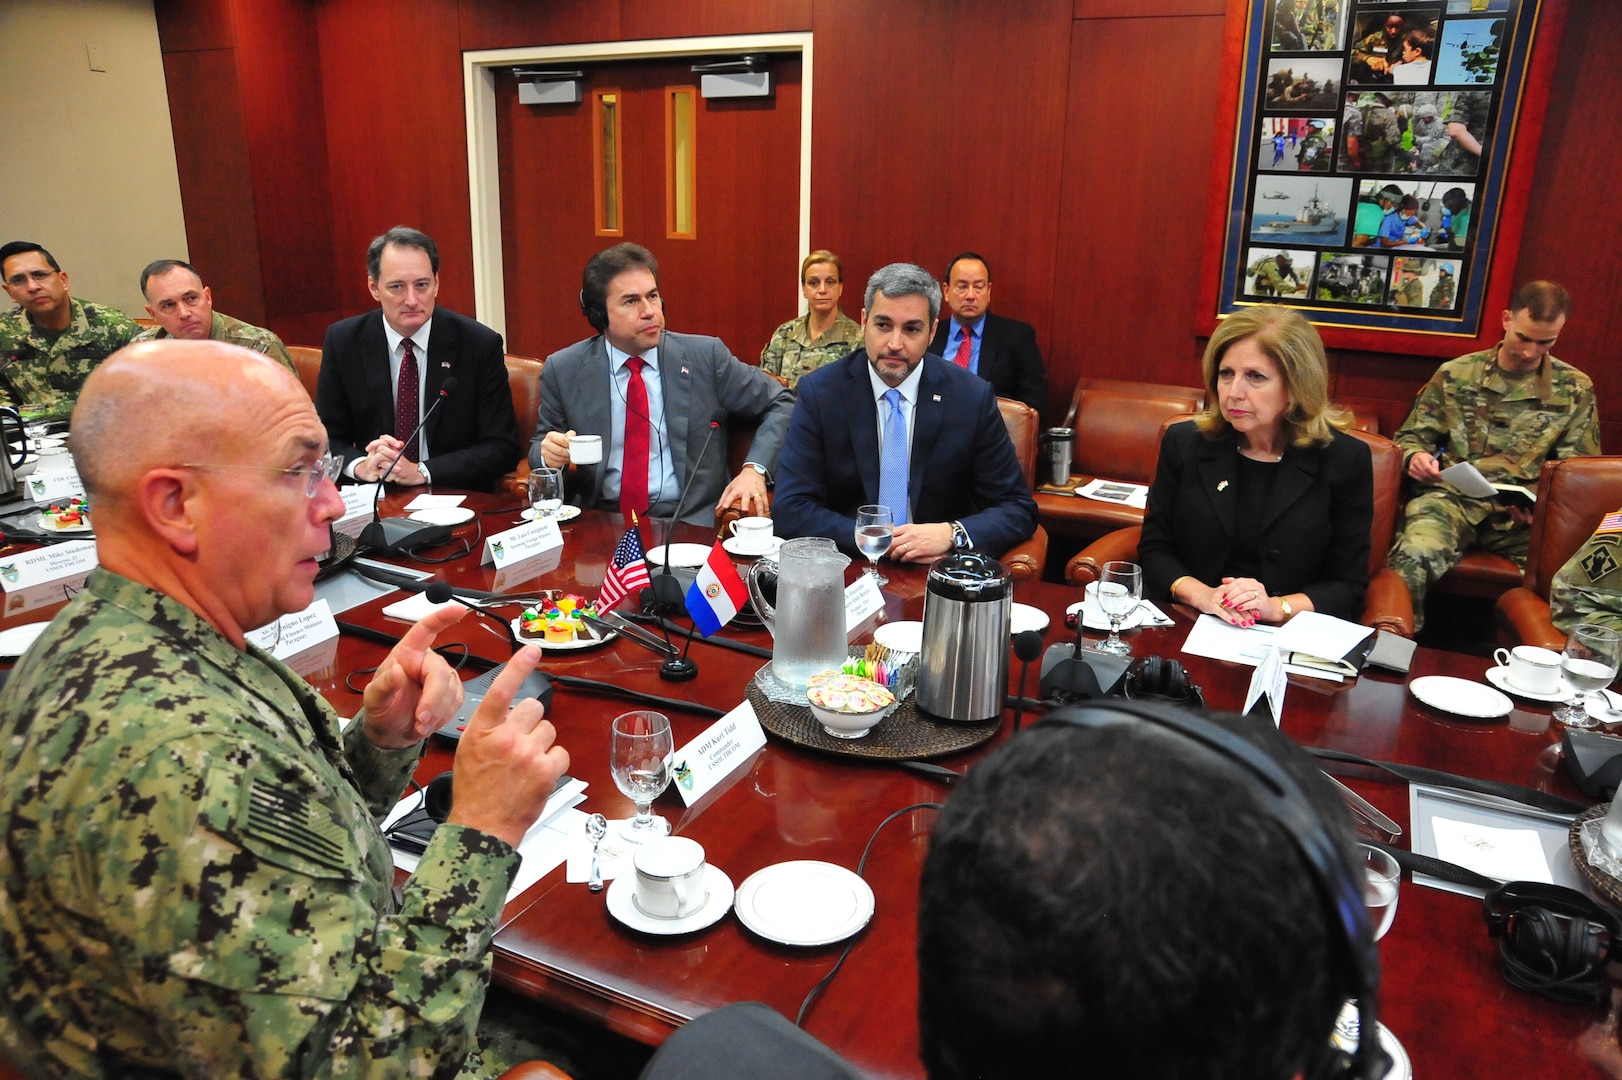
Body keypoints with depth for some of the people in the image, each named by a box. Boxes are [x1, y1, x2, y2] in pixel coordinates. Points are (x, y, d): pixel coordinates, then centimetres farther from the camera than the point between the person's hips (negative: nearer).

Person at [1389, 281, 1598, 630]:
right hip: (1450, 499, -1)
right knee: (1414, 556, -36)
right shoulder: (1455, 374, 10)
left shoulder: (1575, 389, 13)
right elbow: (1411, 437, 16)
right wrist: (1415, 456, -10)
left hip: (1524, 516, 2)